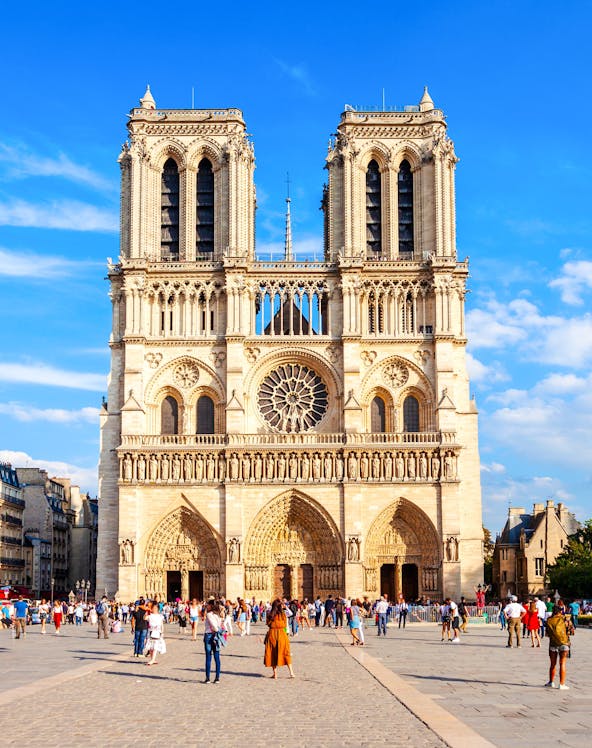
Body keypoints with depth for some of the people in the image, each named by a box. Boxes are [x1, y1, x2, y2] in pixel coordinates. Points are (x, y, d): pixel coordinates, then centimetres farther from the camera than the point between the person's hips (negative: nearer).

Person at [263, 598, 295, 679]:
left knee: (272, 654, 11)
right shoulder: (282, 614, -5)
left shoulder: (270, 615, -2)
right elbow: (285, 624, 3)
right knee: (286, 653, 9)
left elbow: (268, 624, 7)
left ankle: (275, 673, 9)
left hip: (272, 634, 1)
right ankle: (291, 672, 3)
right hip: (281, 634, -1)